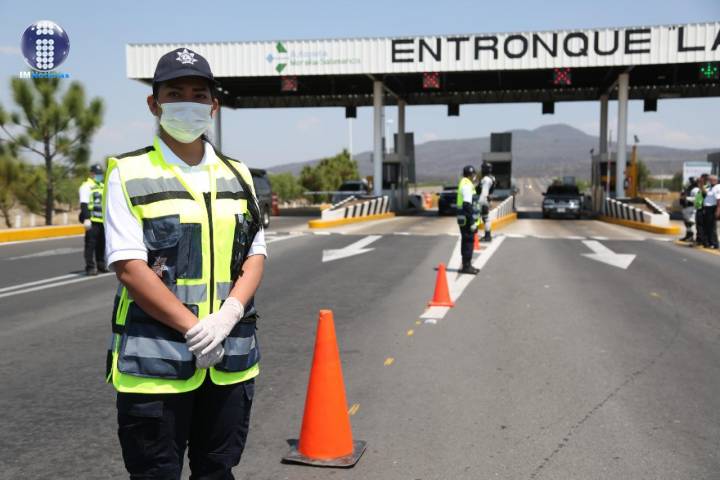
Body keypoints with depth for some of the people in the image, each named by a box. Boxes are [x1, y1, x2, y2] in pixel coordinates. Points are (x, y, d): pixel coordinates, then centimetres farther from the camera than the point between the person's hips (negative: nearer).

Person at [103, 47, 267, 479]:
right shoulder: (129, 175, -4)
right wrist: (192, 328, -18)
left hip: (231, 358, 4)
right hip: (154, 360, -4)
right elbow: (129, 267, -11)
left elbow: (255, 254, 6)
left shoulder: (236, 175, 10)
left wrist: (227, 317, -12)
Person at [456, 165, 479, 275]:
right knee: (469, 241, -7)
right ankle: (466, 266, -4)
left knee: (466, 241, 15)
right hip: (467, 218, -10)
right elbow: (467, 205, -23)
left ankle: (467, 265, 22)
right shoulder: (467, 185, -17)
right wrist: (472, 222, -23)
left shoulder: (464, 184, 16)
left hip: (464, 218, 10)